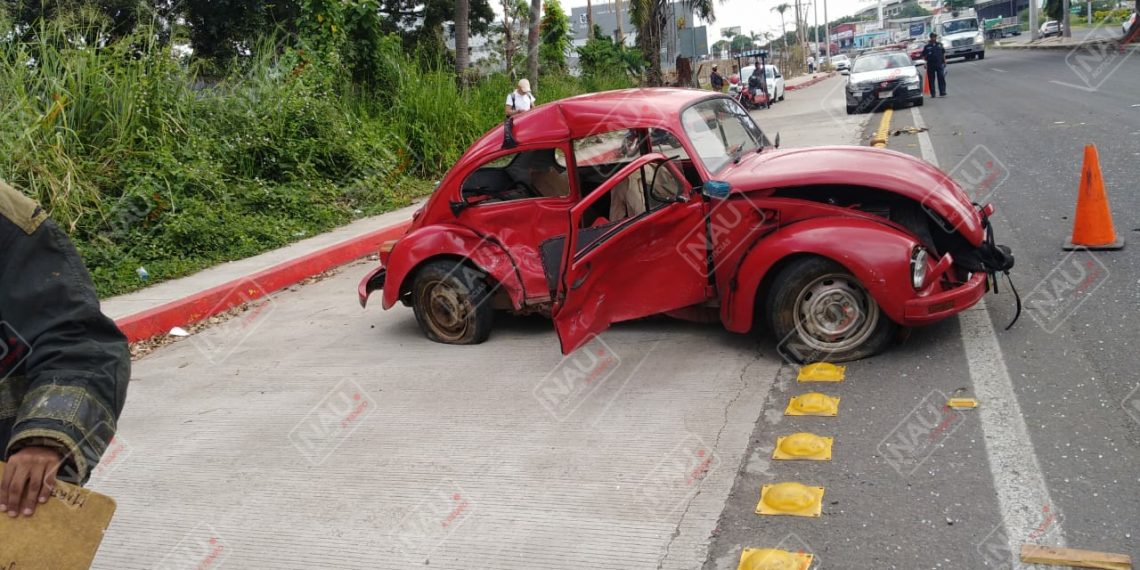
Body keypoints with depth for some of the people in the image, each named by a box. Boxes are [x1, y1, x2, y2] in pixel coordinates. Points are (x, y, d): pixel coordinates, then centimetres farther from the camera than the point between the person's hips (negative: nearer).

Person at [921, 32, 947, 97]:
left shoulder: (939, 44, 10)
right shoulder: (927, 46, 2)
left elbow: (943, 53, 17)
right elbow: (923, 56, 2)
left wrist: (944, 61, 12)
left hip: (939, 64, 1)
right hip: (930, 65, -1)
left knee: (941, 78, -5)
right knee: (931, 80, 2)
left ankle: (942, 92, -3)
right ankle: (932, 94, 8)